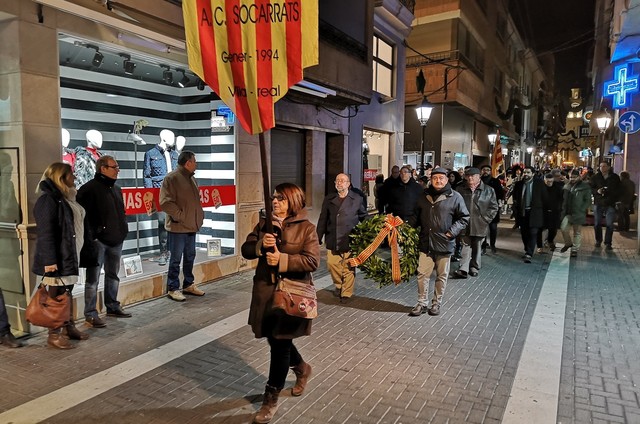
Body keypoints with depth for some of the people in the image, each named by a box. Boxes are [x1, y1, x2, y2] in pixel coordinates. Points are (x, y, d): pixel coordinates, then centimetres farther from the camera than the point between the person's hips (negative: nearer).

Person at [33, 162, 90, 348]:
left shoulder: (66, 198, 14)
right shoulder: (48, 200, -15)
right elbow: (45, 233, -20)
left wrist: (75, 255, 22)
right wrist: (49, 260, -23)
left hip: (69, 255, 9)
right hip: (57, 258, -9)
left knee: (67, 292, 16)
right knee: (57, 295, -2)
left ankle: (69, 327, 27)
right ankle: (54, 335, 8)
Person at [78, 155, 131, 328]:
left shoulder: (116, 189, 15)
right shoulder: (89, 189, -10)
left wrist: (123, 230, 13)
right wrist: (92, 236, -18)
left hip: (116, 240, 8)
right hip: (98, 241, -8)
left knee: (113, 275, 16)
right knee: (93, 278, -1)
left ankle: (112, 307, 29)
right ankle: (91, 314, 5)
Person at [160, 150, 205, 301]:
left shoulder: (191, 178, 15)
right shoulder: (172, 178, -13)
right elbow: (165, 202, -19)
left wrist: (200, 215, 12)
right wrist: (180, 216, -17)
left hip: (192, 226, 9)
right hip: (178, 226, -8)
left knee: (190, 257, 16)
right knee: (176, 259, -1)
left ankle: (189, 284, 28)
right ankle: (172, 289, 10)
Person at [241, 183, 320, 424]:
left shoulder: (306, 228, -9)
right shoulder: (264, 224, 6)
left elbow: (313, 261, -17)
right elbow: (245, 250, 3)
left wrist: (282, 259, -24)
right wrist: (261, 245, -18)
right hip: (265, 291, 6)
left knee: (280, 343, 3)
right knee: (275, 340, 18)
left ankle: (271, 398, 21)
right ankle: (302, 368, 47)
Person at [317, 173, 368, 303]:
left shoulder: (356, 199, 3)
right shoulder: (329, 199, 9)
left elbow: (364, 217, 10)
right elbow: (323, 219, 8)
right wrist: (318, 237, 5)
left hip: (350, 240, -2)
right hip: (332, 240, 2)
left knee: (348, 268, 3)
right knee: (332, 264, 2)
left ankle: (346, 293, 18)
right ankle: (338, 285, 29)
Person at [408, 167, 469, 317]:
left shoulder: (455, 197, -3)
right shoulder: (424, 196, 9)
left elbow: (464, 218, -1)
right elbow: (416, 216, 19)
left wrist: (451, 232, -11)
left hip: (444, 244, -2)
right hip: (425, 243, 3)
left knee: (441, 276, 10)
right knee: (422, 274, 3)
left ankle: (436, 303, 25)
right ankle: (422, 303, 16)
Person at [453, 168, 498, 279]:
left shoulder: (488, 190, 1)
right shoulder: (461, 189, 4)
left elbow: (494, 207, 3)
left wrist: (485, 219, -4)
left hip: (480, 225, 0)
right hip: (465, 224, 0)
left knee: (477, 248, 10)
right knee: (466, 246, -2)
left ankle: (474, 268, 23)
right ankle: (463, 269, -6)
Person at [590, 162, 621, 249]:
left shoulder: (615, 177, 2)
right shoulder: (595, 177, 3)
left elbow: (618, 191, 4)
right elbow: (590, 188, 3)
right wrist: (597, 191, -16)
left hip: (610, 204, -1)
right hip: (598, 203, 1)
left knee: (609, 225, -2)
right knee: (597, 224, 8)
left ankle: (608, 243, 6)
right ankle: (598, 241, 23)